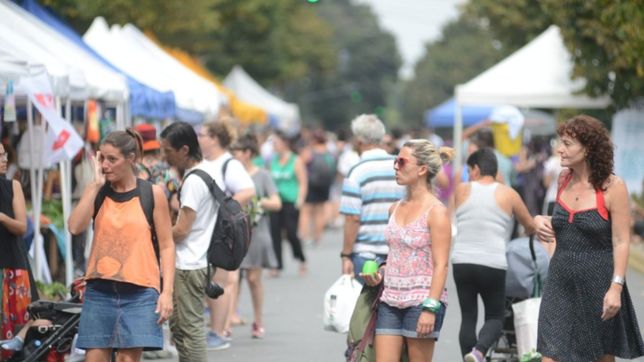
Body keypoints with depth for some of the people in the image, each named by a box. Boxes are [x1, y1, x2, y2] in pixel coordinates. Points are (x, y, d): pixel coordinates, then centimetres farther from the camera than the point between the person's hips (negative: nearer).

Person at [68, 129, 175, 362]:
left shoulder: (152, 194, 2)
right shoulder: (97, 192, 8)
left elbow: (166, 246, 2)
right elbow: (75, 227, -9)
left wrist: (167, 292, -6)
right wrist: (95, 184, -7)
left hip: (139, 292, -2)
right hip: (99, 290, 3)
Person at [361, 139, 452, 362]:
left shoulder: (436, 211, -8)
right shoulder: (395, 209, 13)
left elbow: (441, 265, -13)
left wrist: (430, 308, -21)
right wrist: (380, 274, 6)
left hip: (422, 301, -6)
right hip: (391, 300, 6)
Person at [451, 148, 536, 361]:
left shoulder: (462, 190, 7)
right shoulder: (508, 194, 5)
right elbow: (531, 227, 16)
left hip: (462, 262, 2)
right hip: (493, 265, -1)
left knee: (468, 317, 10)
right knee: (495, 317, 8)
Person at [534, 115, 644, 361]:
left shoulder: (612, 187, -11)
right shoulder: (564, 179, 6)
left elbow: (621, 242, -12)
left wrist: (616, 287, -20)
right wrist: (541, 221, 0)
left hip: (598, 284, -4)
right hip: (561, 283, 4)